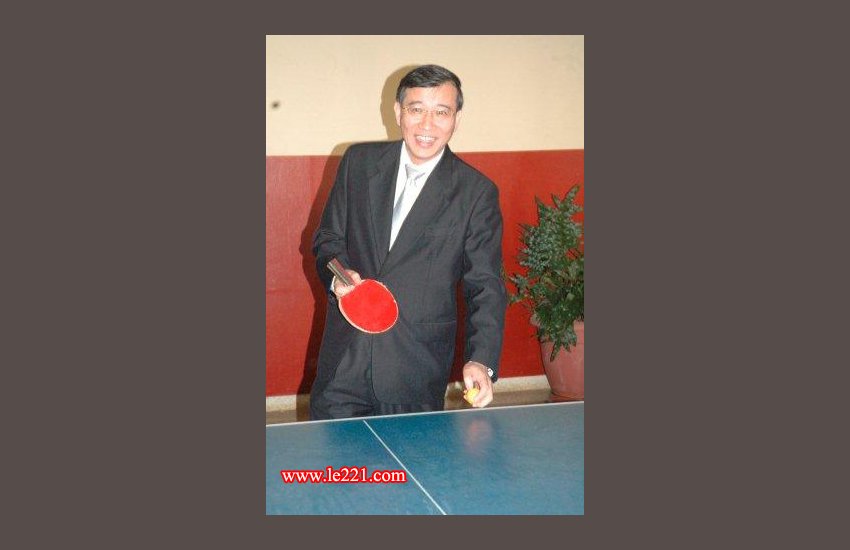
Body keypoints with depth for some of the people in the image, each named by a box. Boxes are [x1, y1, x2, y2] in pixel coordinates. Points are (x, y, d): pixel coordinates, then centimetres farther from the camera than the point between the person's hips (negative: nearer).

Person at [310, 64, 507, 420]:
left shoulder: (477, 193, -5)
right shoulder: (359, 162, 3)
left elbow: (485, 286, -6)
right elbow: (327, 237, 11)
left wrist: (481, 360, -20)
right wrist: (338, 275, -12)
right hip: (344, 359, 2)